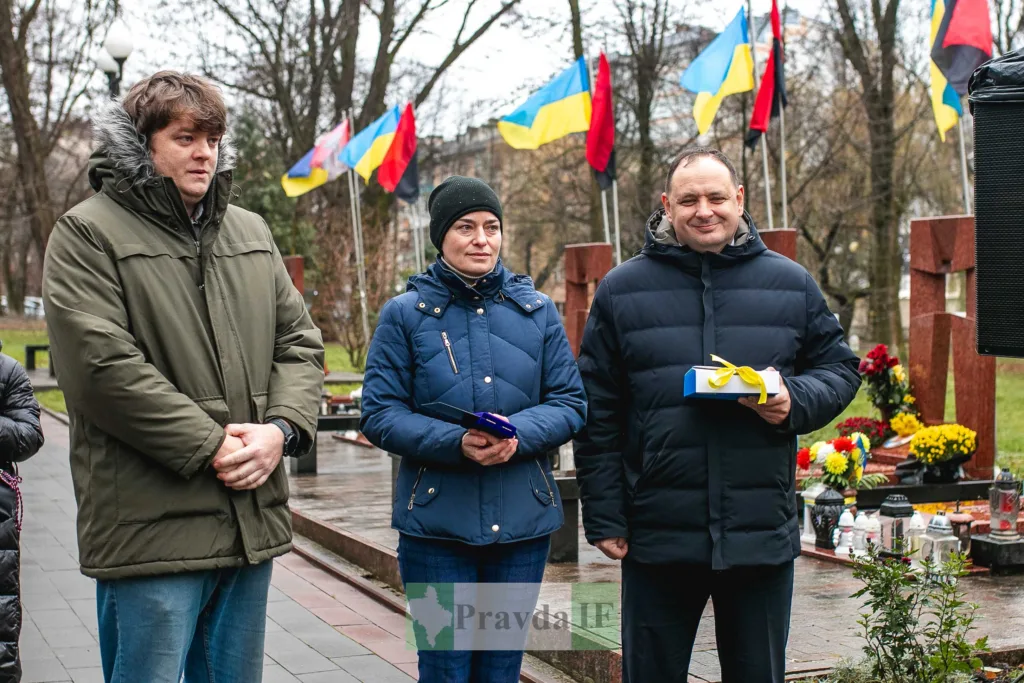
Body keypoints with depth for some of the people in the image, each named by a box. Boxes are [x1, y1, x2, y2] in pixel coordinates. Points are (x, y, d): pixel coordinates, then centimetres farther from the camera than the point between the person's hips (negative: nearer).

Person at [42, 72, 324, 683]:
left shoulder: (251, 232, 16)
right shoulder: (89, 233, -5)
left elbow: (300, 341, 14)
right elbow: (100, 366, -15)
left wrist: (282, 429, -5)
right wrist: (209, 446, -16)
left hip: (253, 518, 6)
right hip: (151, 527, -6)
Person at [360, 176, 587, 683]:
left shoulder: (537, 310, 7)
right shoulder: (405, 313, 0)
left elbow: (570, 403, 5)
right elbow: (379, 414, -4)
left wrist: (518, 434, -16)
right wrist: (456, 442, -20)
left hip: (523, 521, 3)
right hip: (436, 522, -2)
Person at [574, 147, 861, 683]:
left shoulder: (791, 285, 7)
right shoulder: (621, 290, 3)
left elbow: (839, 368, 13)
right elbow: (598, 415, 2)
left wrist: (795, 401, -10)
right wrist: (604, 519, -2)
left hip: (762, 536, 1)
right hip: (656, 538, -1)